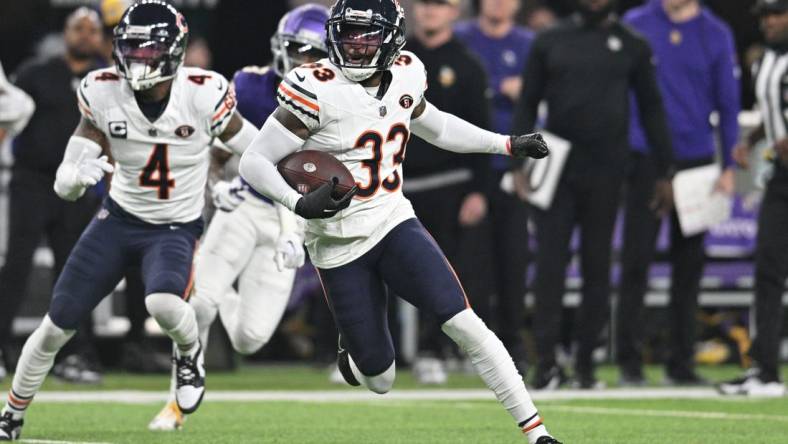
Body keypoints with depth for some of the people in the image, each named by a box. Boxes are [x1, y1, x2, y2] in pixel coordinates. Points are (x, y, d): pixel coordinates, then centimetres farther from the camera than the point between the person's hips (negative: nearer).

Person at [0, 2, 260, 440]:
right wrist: (79, 175, -32)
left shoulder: (204, 94, -20)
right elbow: (64, 186, -10)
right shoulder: (103, 93, -13)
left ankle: (190, 353, 2)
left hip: (177, 228, -3)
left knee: (164, 304, -34)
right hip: (119, 219, 3)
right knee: (56, 327, 4)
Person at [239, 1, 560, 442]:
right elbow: (254, 162, -16)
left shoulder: (404, 77, 0)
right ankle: (352, 352, 41)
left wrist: (509, 144, 19)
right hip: (339, 246, -3)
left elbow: (435, 126, 22)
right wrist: (300, 203, -32)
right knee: (381, 381, 3)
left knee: (465, 324, -18)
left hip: (394, 223, 3)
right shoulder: (317, 91, -18)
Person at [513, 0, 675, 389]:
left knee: (597, 266, 4)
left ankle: (585, 361, 11)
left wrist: (664, 172, 5)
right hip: (555, 170, 0)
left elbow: (651, 109, 9)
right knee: (549, 263, -6)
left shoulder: (632, 47, 7)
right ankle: (547, 360, -5)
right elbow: (527, 105, 9)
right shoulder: (549, 42, 8)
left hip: (605, 174, 0)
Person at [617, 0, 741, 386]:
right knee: (636, 259, -4)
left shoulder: (716, 35, 3)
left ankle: (681, 361, 11)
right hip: (645, 160, -1)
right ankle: (629, 358, 0)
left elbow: (728, 103, 5)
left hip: (695, 160, 1)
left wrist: (729, 166, 0)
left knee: (688, 263, 5)